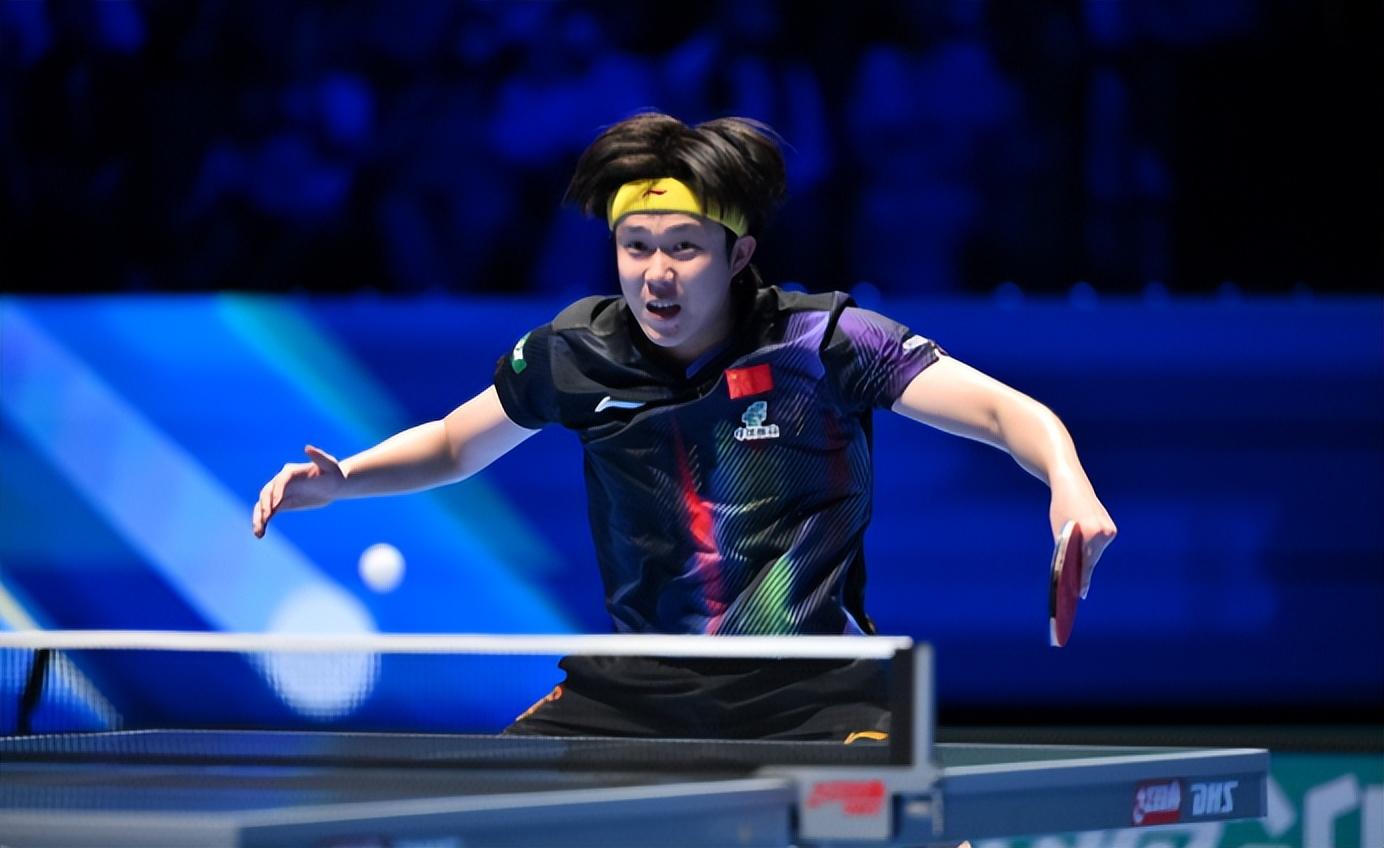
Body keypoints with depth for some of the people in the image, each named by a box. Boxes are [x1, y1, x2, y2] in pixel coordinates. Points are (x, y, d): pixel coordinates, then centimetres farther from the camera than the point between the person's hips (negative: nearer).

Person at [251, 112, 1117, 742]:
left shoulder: (825, 342, -13)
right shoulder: (577, 353, -2)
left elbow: (1010, 412, -19)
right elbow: (455, 444, 17)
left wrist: (1068, 483, -41)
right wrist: (341, 478, -1)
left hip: (808, 690, -3)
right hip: (639, 684, 3)